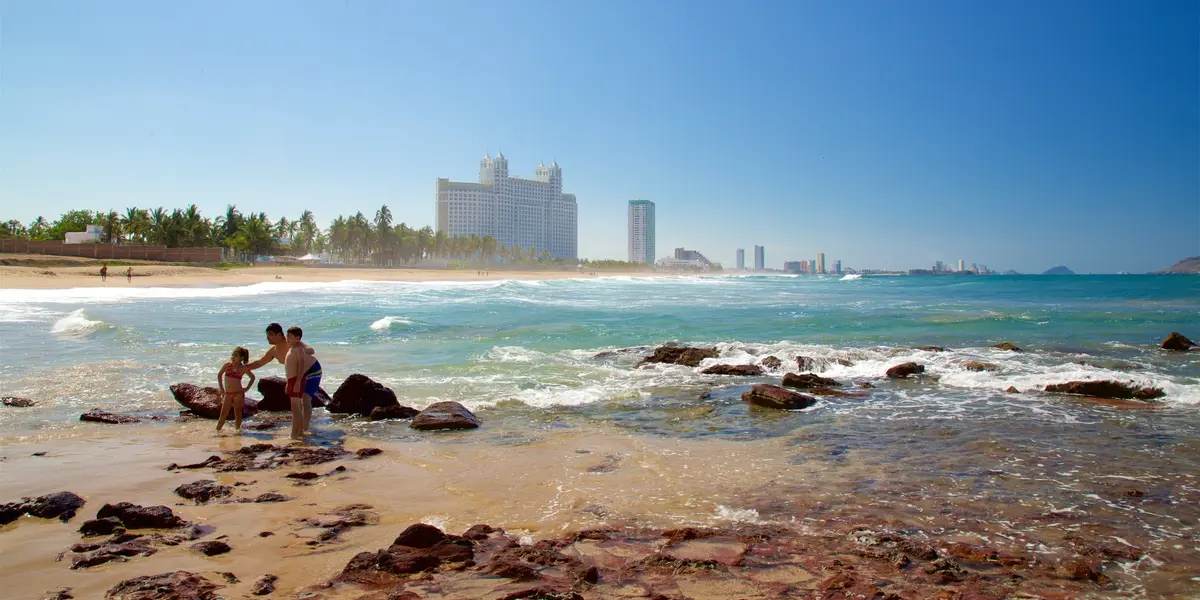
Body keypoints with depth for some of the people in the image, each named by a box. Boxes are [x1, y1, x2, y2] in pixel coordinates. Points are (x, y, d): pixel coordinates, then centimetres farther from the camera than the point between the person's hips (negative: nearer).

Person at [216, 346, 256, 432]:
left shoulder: (243, 368, -2)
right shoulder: (227, 365, 4)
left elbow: (253, 377, 11)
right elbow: (219, 375, 18)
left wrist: (247, 388, 3)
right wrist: (221, 388, 13)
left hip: (238, 394, -2)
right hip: (227, 394, 3)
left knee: (237, 414, 4)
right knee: (223, 414, -1)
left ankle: (237, 430, 13)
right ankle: (217, 431, -3)